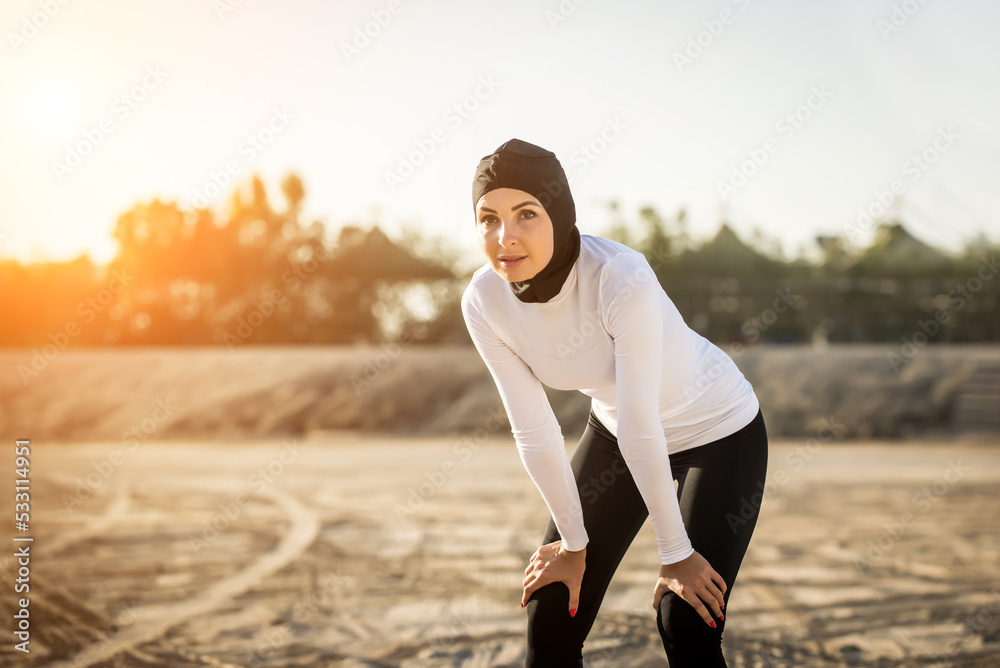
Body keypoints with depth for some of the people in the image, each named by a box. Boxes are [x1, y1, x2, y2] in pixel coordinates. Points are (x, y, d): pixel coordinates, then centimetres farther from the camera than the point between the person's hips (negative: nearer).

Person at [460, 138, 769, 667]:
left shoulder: (622, 279, -36)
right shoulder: (484, 302, -20)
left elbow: (642, 430, -30)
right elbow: (533, 430, -12)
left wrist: (676, 554, -21)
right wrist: (573, 543, -3)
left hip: (718, 430, -5)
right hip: (615, 431, 5)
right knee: (550, 618, 1)